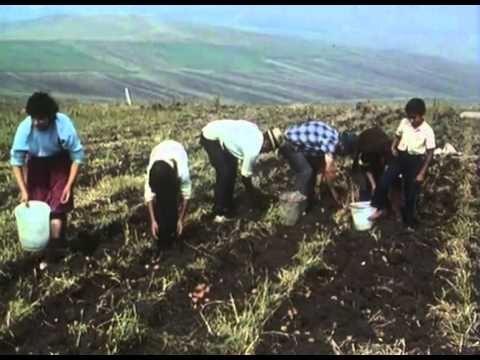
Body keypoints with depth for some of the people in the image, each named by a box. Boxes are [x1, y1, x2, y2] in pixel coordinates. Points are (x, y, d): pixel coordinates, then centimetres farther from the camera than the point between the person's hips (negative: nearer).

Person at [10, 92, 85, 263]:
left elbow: (77, 156, -19)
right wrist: (23, 190, -17)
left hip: (60, 164, -2)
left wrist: (69, 185, -21)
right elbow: (16, 160, -14)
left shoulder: (63, 125, -31)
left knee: (57, 209, -8)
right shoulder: (25, 127, -27)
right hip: (36, 165, 2)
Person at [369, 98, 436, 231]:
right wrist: (393, 148, -6)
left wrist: (422, 173, -11)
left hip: (415, 160, -3)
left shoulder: (428, 131, -13)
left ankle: (410, 223, 19)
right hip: (400, 156, 3)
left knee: (411, 193, 4)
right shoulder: (404, 122, -3)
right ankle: (378, 209, 5)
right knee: (384, 181, -14)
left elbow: (430, 154, -8)